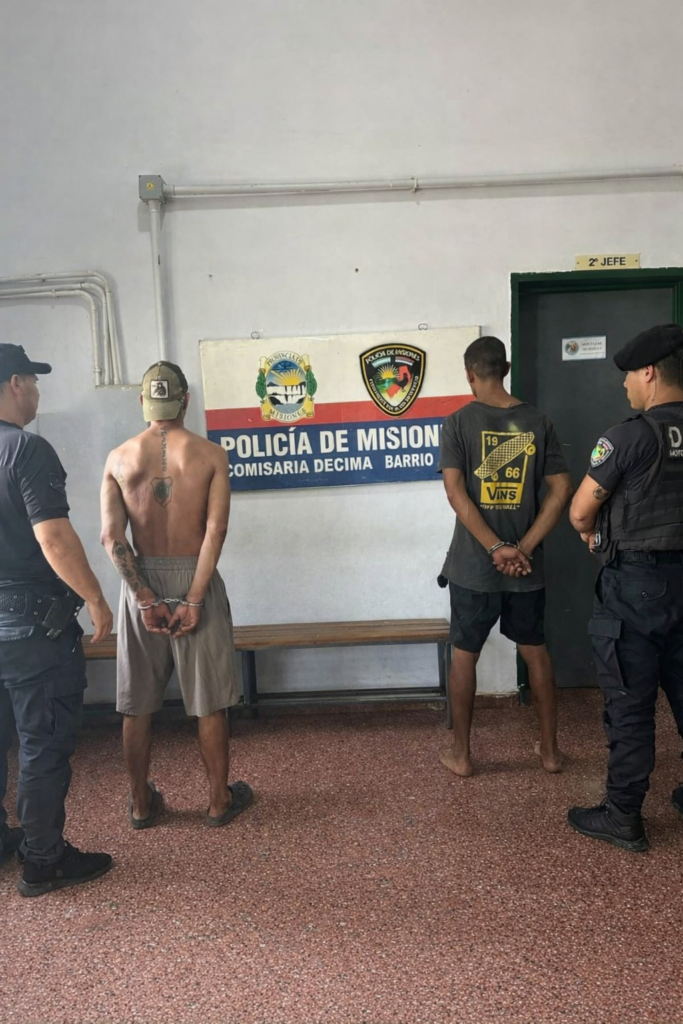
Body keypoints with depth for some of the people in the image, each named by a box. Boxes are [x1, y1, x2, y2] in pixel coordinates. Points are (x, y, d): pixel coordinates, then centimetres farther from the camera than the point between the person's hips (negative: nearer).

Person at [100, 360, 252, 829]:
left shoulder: (119, 458, 0)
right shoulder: (210, 454, -5)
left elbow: (111, 535, -9)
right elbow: (216, 529, -16)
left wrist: (145, 598, -10)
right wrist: (195, 599, -16)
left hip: (141, 583, 2)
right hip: (195, 579, -2)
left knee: (138, 705, 15)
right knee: (209, 702, 10)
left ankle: (142, 803, 28)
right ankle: (220, 800, 23)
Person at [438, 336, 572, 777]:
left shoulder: (458, 423, -7)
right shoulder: (539, 422, 1)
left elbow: (456, 492, -15)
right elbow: (562, 490, -3)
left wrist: (496, 548, -14)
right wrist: (525, 548, -7)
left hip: (473, 566, -2)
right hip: (527, 567, 3)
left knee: (464, 656, 11)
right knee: (536, 653, 17)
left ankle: (461, 754, 21)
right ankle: (550, 749, 29)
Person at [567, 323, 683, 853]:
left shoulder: (631, 435, -16)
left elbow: (580, 510, -11)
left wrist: (592, 534, 11)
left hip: (636, 581, -6)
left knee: (629, 704, 4)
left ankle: (623, 817, 16)